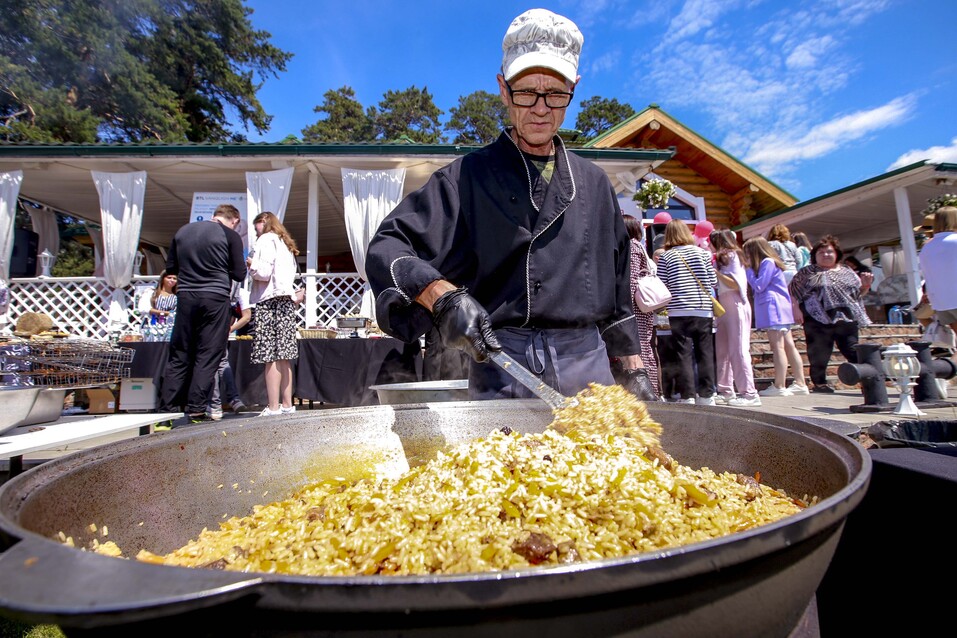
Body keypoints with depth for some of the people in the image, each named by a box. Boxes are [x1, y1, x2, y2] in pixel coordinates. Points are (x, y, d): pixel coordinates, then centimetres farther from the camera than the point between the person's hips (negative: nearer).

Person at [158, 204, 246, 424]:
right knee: (208, 355, 0)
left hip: (186, 296, 4)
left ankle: (166, 407, 12)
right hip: (215, 298, -4)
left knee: (179, 354, 11)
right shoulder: (231, 236, -2)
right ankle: (196, 410, 0)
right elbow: (239, 274, -2)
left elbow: (170, 267, 17)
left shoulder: (182, 231, 13)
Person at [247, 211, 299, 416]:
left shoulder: (266, 240, -1)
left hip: (270, 301, -8)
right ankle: (287, 404, 9)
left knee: (270, 357, -9)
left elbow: (263, 273, -12)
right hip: (286, 300, 8)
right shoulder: (284, 244, 24)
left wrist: (250, 264, 4)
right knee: (283, 357, 7)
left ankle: (273, 407, -8)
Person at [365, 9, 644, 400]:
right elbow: (386, 250, -8)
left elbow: (617, 296, 16)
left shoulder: (594, 184, 12)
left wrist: (634, 371, 14)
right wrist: (443, 296, -25)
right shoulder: (470, 177, 0)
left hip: (590, 367, 4)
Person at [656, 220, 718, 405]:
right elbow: (714, 281, 6)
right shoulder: (702, 253, 5)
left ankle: (687, 396, 0)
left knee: (684, 354, 1)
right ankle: (707, 394, 14)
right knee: (705, 353, 9)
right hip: (704, 311, 2)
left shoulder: (666, 257, -2)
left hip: (679, 312, -2)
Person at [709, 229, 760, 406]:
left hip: (736, 307, -8)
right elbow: (718, 286, 13)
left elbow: (735, 284, -13)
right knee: (722, 351, 8)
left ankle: (749, 394, -9)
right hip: (723, 308, 8)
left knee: (738, 350, -11)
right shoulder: (721, 259, 19)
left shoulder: (732, 256, -3)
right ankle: (726, 392, 13)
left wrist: (715, 271, -14)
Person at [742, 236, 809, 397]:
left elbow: (758, 286, -12)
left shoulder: (768, 262, -8)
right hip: (779, 308, 10)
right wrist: (750, 268, 11)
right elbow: (757, 286, 17)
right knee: (789, 346, 9)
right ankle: (800, 384, 12)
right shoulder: (768, 263, 21)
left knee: (778, 347, -10)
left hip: (774, 307, -10)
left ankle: (779, 387, -9)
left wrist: (748, 269, -2)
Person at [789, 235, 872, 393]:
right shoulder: (807, 273, 7)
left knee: (854, 352, 4)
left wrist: (866, 285, 6)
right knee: (819, 353, 1)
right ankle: (820, 383, 13)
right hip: (819, 319, -3)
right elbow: (793, 292, 2)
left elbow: (859, 292, 26)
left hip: (846, 318, 3)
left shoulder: (847, 272, 19)